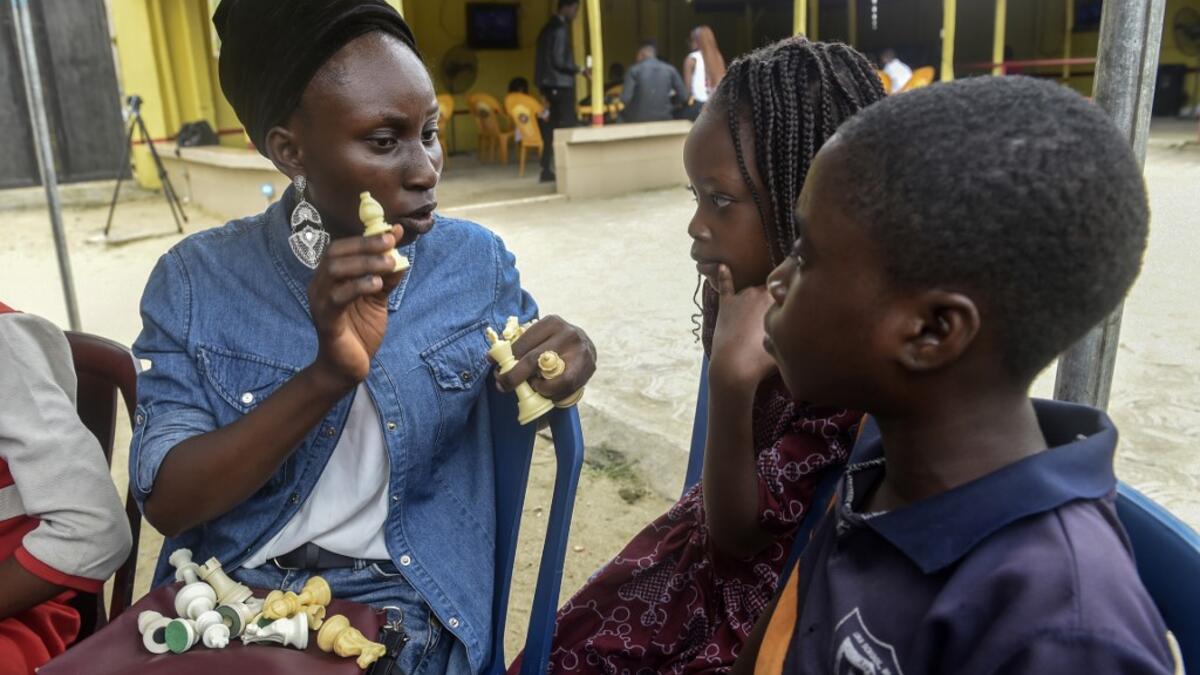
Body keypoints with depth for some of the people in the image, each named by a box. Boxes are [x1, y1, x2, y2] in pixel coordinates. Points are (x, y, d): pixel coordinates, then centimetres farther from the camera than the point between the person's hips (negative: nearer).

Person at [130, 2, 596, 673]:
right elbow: (167, 502, -11)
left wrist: (561, 370, -14)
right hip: (222, 599, 1)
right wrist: (328, 377, -25)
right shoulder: (195, 279, -5)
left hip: (403, 609, 0)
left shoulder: (477, 261, -4)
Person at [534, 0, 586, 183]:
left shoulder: (549, 27, 16)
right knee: (567, 127, -6)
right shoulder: (560, 28, -13)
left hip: (551, 83, 9)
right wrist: (579, 70, -10)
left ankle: (548, 170, 11)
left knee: (554, 127, 10)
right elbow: (558, 61, -19)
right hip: (561, 84, -9)